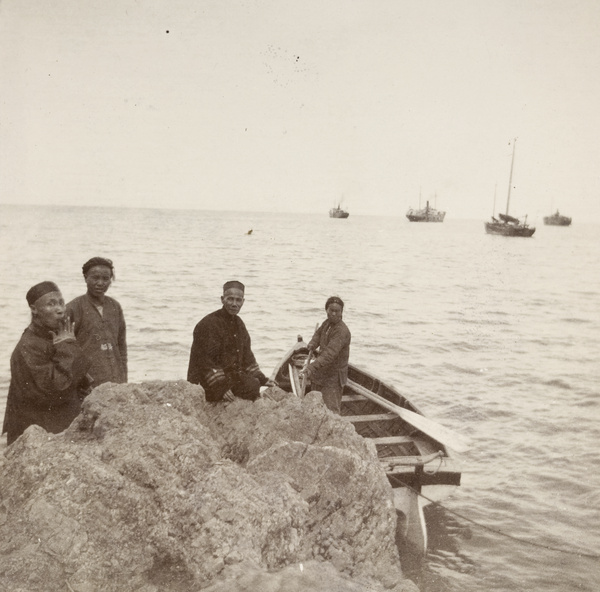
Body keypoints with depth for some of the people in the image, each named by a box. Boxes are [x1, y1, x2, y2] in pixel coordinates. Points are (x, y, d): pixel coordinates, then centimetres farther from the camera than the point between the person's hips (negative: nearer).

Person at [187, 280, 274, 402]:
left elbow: (247, 356, 21)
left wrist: (262, 379, 17)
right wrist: (221, 388, -23)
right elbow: (206, 361, -18)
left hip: (234, 377, 8)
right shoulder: (208, 324, -14)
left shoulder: (239, 324, 13)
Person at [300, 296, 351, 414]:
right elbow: (318, 333, 26)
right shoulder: (327, 323, 4)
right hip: (320, 373, 9)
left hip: (333, 378, -9)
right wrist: (312, 345, 3)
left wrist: (310, 369, -45)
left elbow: (329, 354, -35)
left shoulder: (342, 331, -24)